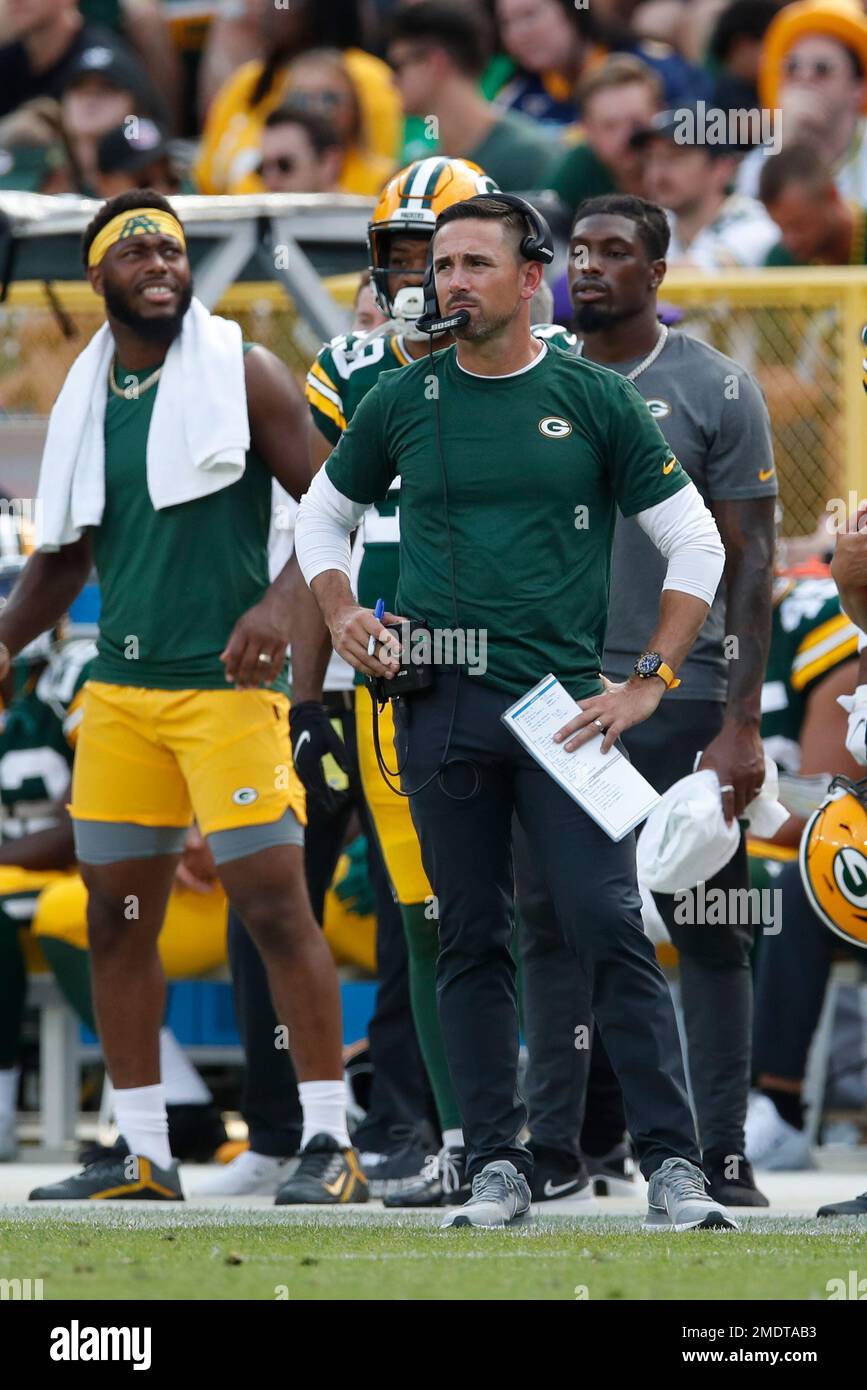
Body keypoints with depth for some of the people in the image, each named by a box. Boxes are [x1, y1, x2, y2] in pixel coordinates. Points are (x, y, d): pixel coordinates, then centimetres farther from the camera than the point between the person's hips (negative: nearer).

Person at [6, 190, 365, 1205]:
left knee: (275, 903, -10)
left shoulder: (243, 375, -2)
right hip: (121, 688, 6)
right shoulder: (85, 399, 13)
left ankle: (330, 1145, -7)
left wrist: (283, 601, -20)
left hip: (227, 681, -6)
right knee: (116, 919, 6)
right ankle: (142, 1158, 14)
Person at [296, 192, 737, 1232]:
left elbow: (695, 544, 6)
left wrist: (647, 682, -2)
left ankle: (672, 1164, -10)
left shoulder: (595, 402, 4)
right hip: (440, 708, 2)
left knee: (610, 930, -11)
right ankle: (496, 1166, 9)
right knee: (472, 943, 4)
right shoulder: (402, 403, 9)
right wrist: (341, 616, 6)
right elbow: (323, 513, 24)